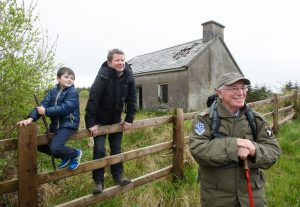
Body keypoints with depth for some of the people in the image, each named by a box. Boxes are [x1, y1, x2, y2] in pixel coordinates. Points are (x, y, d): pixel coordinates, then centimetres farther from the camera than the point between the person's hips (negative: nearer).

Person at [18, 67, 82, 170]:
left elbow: (65, 108, -22)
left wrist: (46, 112, -21)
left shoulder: (73, 92, -10)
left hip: (68, 124, -8)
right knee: (38, 143, 12)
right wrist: (31, 118, -19)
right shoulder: (52, 92, 10)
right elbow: (43, 105, -4)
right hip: (55, 125, 8)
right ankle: (65, 157, 24)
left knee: (55, 148, -24)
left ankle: (75, 153, 6)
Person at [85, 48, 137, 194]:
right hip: (100, 119, -4)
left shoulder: (128, 77, -10)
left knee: (117, 149, 10)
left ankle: (118, 176, 25)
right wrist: (91, 123, -30)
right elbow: (93, 99, -28)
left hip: (116, 118, 4)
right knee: (99, 150, -4)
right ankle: (98, 181, 12)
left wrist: (129, 119, -6)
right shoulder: (103, 76, -24)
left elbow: (132, 100, -4)